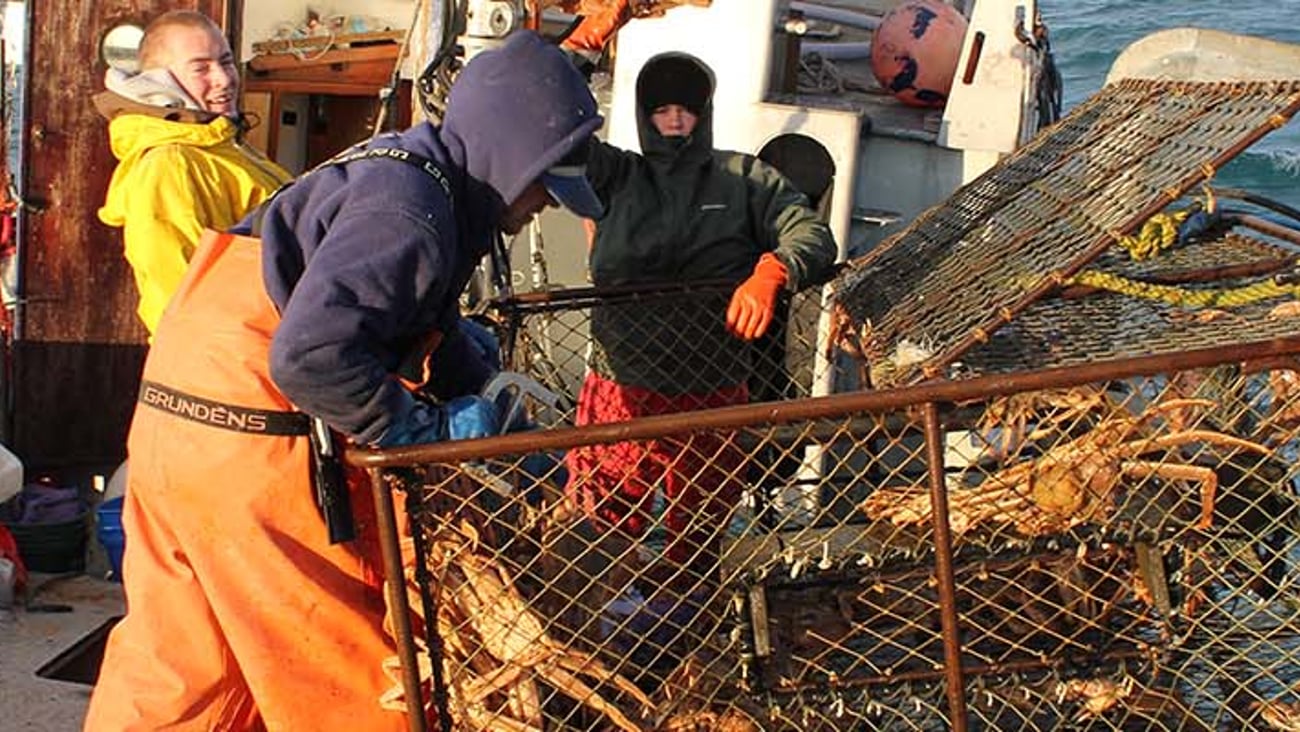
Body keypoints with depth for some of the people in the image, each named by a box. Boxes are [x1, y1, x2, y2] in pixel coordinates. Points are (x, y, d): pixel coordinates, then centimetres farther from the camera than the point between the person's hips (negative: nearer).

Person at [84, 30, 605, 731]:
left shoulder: (409, 172, 12)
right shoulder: (409, 214, -20)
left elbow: (435, 328, 24)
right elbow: (310, 354, -31)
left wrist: (489, 401, 16)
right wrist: (427, 429, -20)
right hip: (249, 444, -10)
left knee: (172, 664, 18)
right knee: (342, 666, 4)